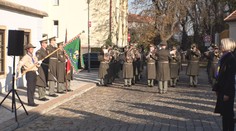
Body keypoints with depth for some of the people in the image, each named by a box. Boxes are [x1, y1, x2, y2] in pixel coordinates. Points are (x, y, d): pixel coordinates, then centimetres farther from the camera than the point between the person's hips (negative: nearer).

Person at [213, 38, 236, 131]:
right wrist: (217, 88, 15)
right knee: (223, 112, 14)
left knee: (228, 113, 1)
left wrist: (227, 93, -21)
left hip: (227, 90, -9)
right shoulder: (224, 57, 11)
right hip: (222, 89, 9)